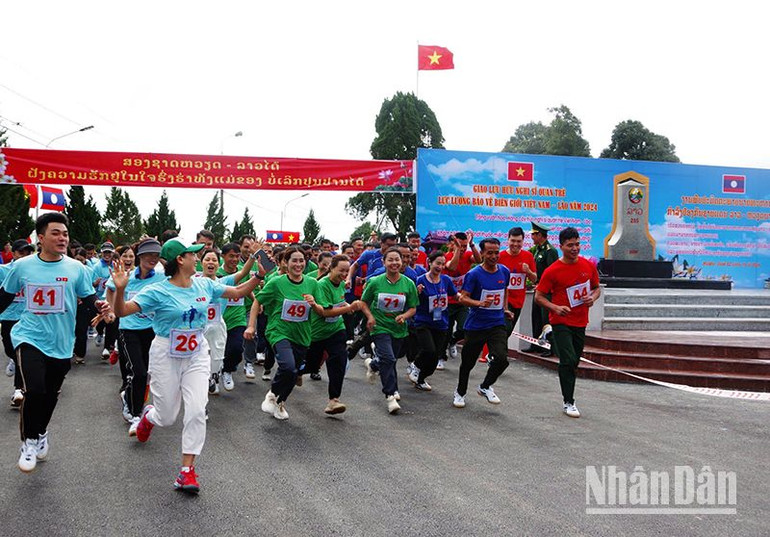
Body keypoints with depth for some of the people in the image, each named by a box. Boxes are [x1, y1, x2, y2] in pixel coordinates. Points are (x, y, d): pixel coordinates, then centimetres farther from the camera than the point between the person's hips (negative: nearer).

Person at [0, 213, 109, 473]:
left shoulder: (76, 268, -3)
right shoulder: (21, 266, -3)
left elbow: (89, 299, -2)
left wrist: (99, 306, -23)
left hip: (61, 343, 2)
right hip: (30, 338, -2)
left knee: (51, 395, 16)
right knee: (34, 390, -18)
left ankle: (41, 432, 44)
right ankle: (29, 441, 6)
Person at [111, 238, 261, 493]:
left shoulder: (204, 285, 0)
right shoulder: (158, 291, -14)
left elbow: (237, 292, 9)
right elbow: (122, 311, -18)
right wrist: (120, 289, -37)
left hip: (197, 355, 3)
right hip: (166, 357, -3)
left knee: (197, 410, -10)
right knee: (167, 417, 8)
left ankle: (187, 470, 1)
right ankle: (148, 415, 48)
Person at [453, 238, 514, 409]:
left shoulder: (504, 271, 4)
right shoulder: (474, 274, -11)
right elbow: (462, 298, -13)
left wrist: (504, 308, 13)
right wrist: (480, 303, -29)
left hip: (497, 324, 3)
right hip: (475, 325, -3)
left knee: (502, 358, -16)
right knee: (468, 362, 10)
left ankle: (485, 387, 12)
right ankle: (460, 392, 35)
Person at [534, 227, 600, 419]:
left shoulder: (589, 266, 2)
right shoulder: (552, 271, -11)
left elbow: (597, 288, 16)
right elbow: (539, 296, -7)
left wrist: (593, 297, -6)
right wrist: (556, 308, -22)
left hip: (580, 322, 5)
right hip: (561, 323, -5)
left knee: (574, 363, 14)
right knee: (568, 361, -14)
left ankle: (568, 399, 30)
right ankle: (568, 403, -3)